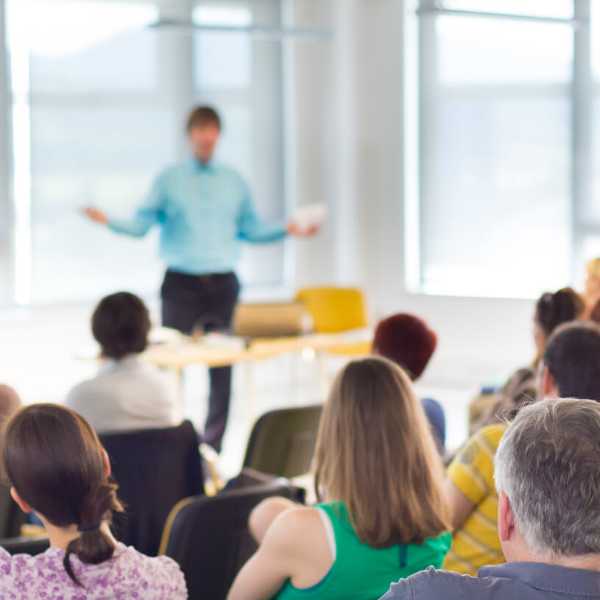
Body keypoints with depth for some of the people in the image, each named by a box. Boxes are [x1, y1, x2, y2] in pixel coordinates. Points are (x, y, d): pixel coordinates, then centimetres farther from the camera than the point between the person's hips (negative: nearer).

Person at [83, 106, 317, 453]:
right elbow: (142, 224, 1)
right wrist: (108, 221, -15)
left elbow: (251, 228, 16)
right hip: (182, 284, -2)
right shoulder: (170, 180, 6)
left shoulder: (234, 181, 13)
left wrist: (288, 229, 4)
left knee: (222, 366, 1)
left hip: (222, 284, 2)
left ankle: (213, 446, 8)